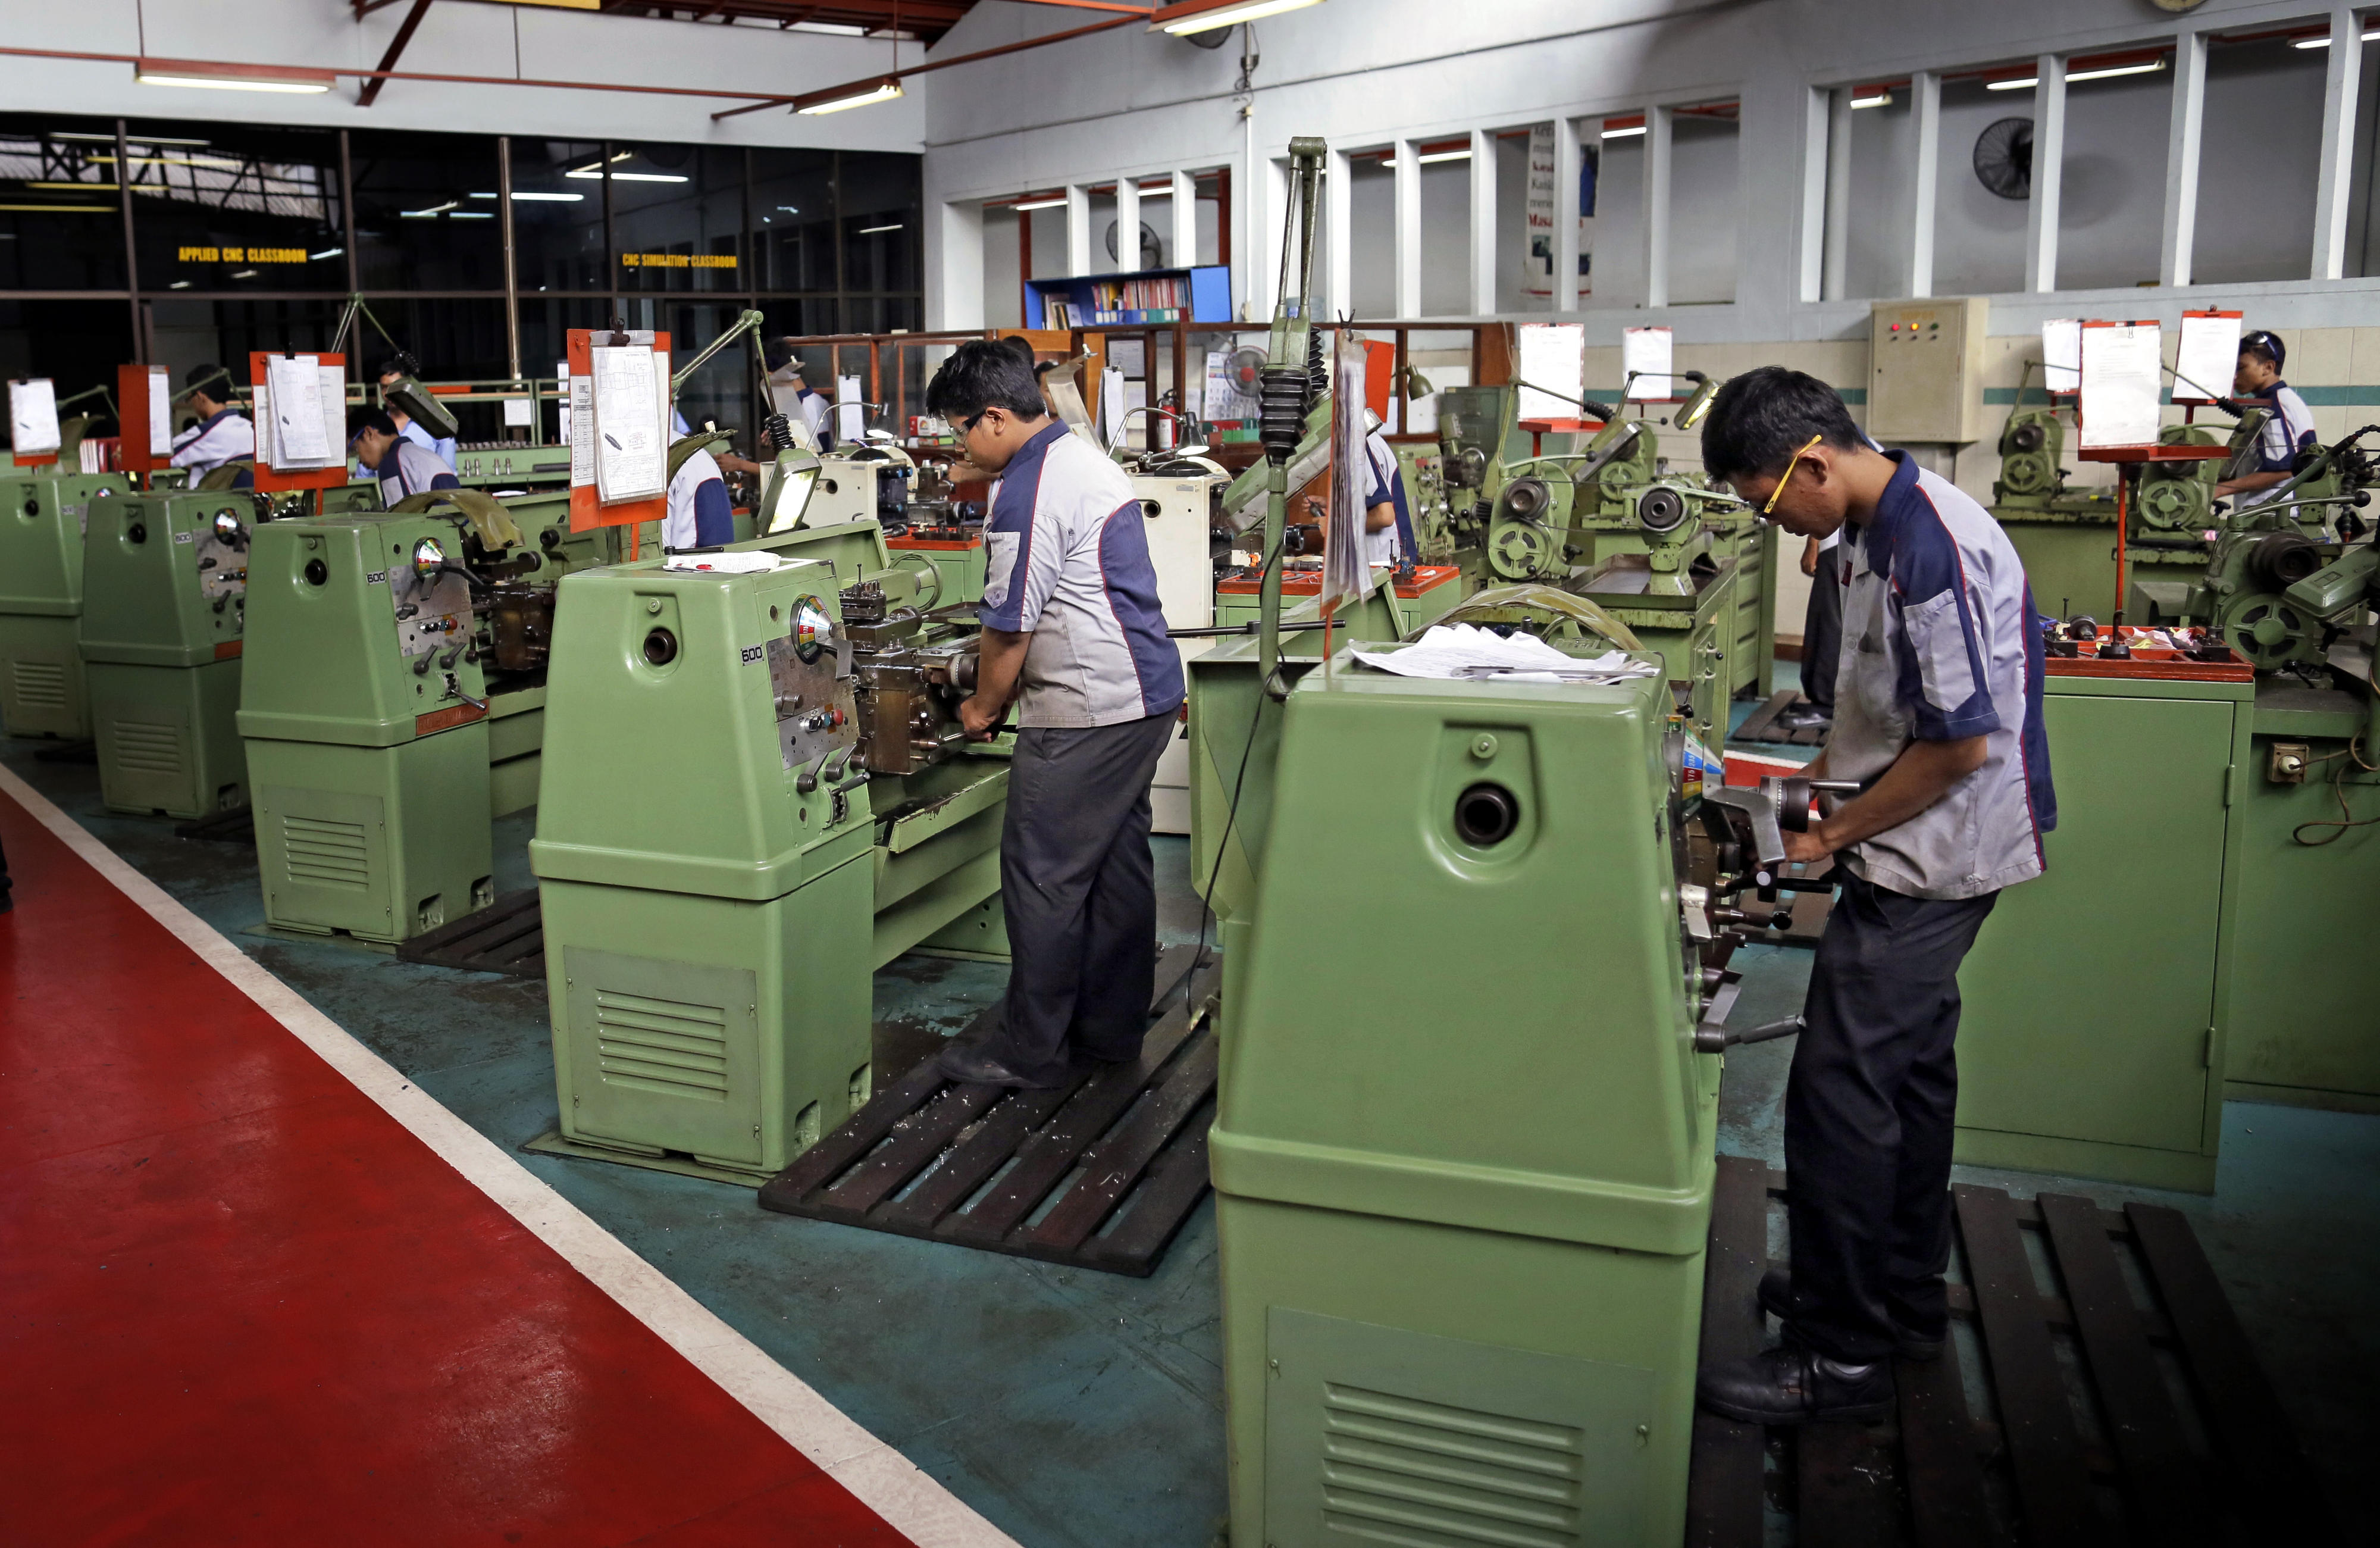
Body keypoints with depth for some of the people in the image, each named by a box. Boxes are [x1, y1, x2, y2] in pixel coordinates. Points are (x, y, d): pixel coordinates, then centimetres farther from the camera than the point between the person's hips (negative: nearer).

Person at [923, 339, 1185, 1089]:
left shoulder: (1029, 492, -17)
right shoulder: (1086, 458, 15)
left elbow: (1010, 626, -13)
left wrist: (983, 708, 4)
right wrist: (1006, 696, 21)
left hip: (1086, 713, -10)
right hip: (1145, 694, 10)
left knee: (1042, 878, -2)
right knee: (1116, 866, 16)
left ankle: (1031, 1053, 7)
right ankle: (1112, 1028, 27)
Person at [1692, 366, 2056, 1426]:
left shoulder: (1934, 550, -23)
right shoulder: (1870, 534, 8)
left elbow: (1963, 741, -23)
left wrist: (1835, 837, -14)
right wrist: (1816, 779, 9)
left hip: (1931, 859, -10)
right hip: (1919, 858, 10)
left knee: (1838, 1087, -8)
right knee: (1908, 1069, 18)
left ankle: (1842, 1357, 3)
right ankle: (1902, 1297, 34)